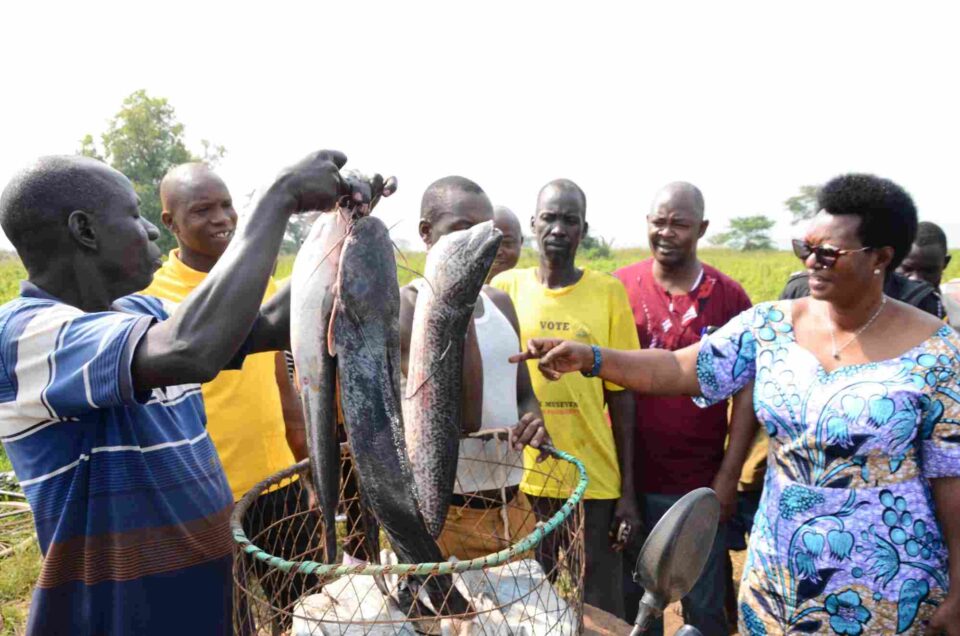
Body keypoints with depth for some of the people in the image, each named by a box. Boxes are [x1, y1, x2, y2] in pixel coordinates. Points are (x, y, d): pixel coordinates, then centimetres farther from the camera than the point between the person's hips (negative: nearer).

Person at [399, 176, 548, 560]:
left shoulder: (500, 302, 6)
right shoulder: (406, 307, -16)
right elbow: (465, 416, -25)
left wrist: (533, 422, -8)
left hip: (513, 505, 7)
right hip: (443, 512, -7)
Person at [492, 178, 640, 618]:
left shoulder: (609, 292, -2)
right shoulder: (506, 288, -1)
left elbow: (620, 396, 0)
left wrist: (628, 491, 0)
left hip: (595, 483, 0)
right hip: (522, 480, 1)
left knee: (601, 614, 11)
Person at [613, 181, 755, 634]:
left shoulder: (729, 296, -5)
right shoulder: (619, 288, -3)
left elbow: (747, 390, -2)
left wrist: (730, 475, -7)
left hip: (701, 483, -1)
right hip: (631, 478, 1)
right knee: (635, 599, 17)